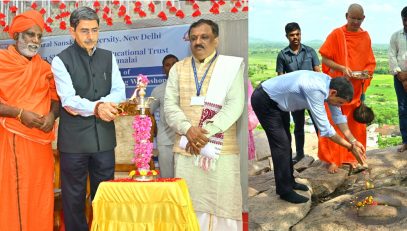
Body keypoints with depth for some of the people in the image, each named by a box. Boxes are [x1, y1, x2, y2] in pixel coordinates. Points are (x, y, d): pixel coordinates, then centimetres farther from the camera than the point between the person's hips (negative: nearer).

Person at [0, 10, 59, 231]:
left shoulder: (44, 67, 13)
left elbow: (55, 98, 10)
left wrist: (51, 115, -10)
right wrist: (20, 113, -19)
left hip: (40, 142, 4)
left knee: (40, 197, 7)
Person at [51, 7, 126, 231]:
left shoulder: (108, 57, 10)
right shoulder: (61, 60, -3)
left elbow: (119, 92, 1)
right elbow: (68, 100, -15)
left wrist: (102, 104, -20)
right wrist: (96, 107, -32)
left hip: (104, 136, 4)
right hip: (74, 138, -3)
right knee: (74, 197, 6)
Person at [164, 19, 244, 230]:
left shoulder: (232, 65, 3)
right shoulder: (178, 68, 12)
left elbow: (235, 105, -7)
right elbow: (170, 105, 5)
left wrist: (207, 132, -15)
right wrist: (188, 130, -13)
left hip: (222, 149, -2)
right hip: (186, 149, 3)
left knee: (223, 204, 1)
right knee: (189, 206, 6)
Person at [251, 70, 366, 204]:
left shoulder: (329, 84, -8)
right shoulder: (315, 91, -35)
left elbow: (338, 116, 3)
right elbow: (325, 128, -30)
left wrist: (353, 141, -2)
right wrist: (350, 147, -21)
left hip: (277, 101, 10)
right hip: (264, 101, -10)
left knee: (286, 141, 15)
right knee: (281, 144, -10)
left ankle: (289, 182, 28)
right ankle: (285, 191, 0)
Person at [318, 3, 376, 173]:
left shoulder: (366, 37, 6)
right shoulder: (337, 34, -7)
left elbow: (371, 63, 11)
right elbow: (325, 59, -8)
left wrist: (365, 72, -10)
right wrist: (342, 68, -22)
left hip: (357, 88, 4)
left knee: (356, 123, 8)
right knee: (334, 123, -2)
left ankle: (351, 156, 20)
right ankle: (333, 159, 6)